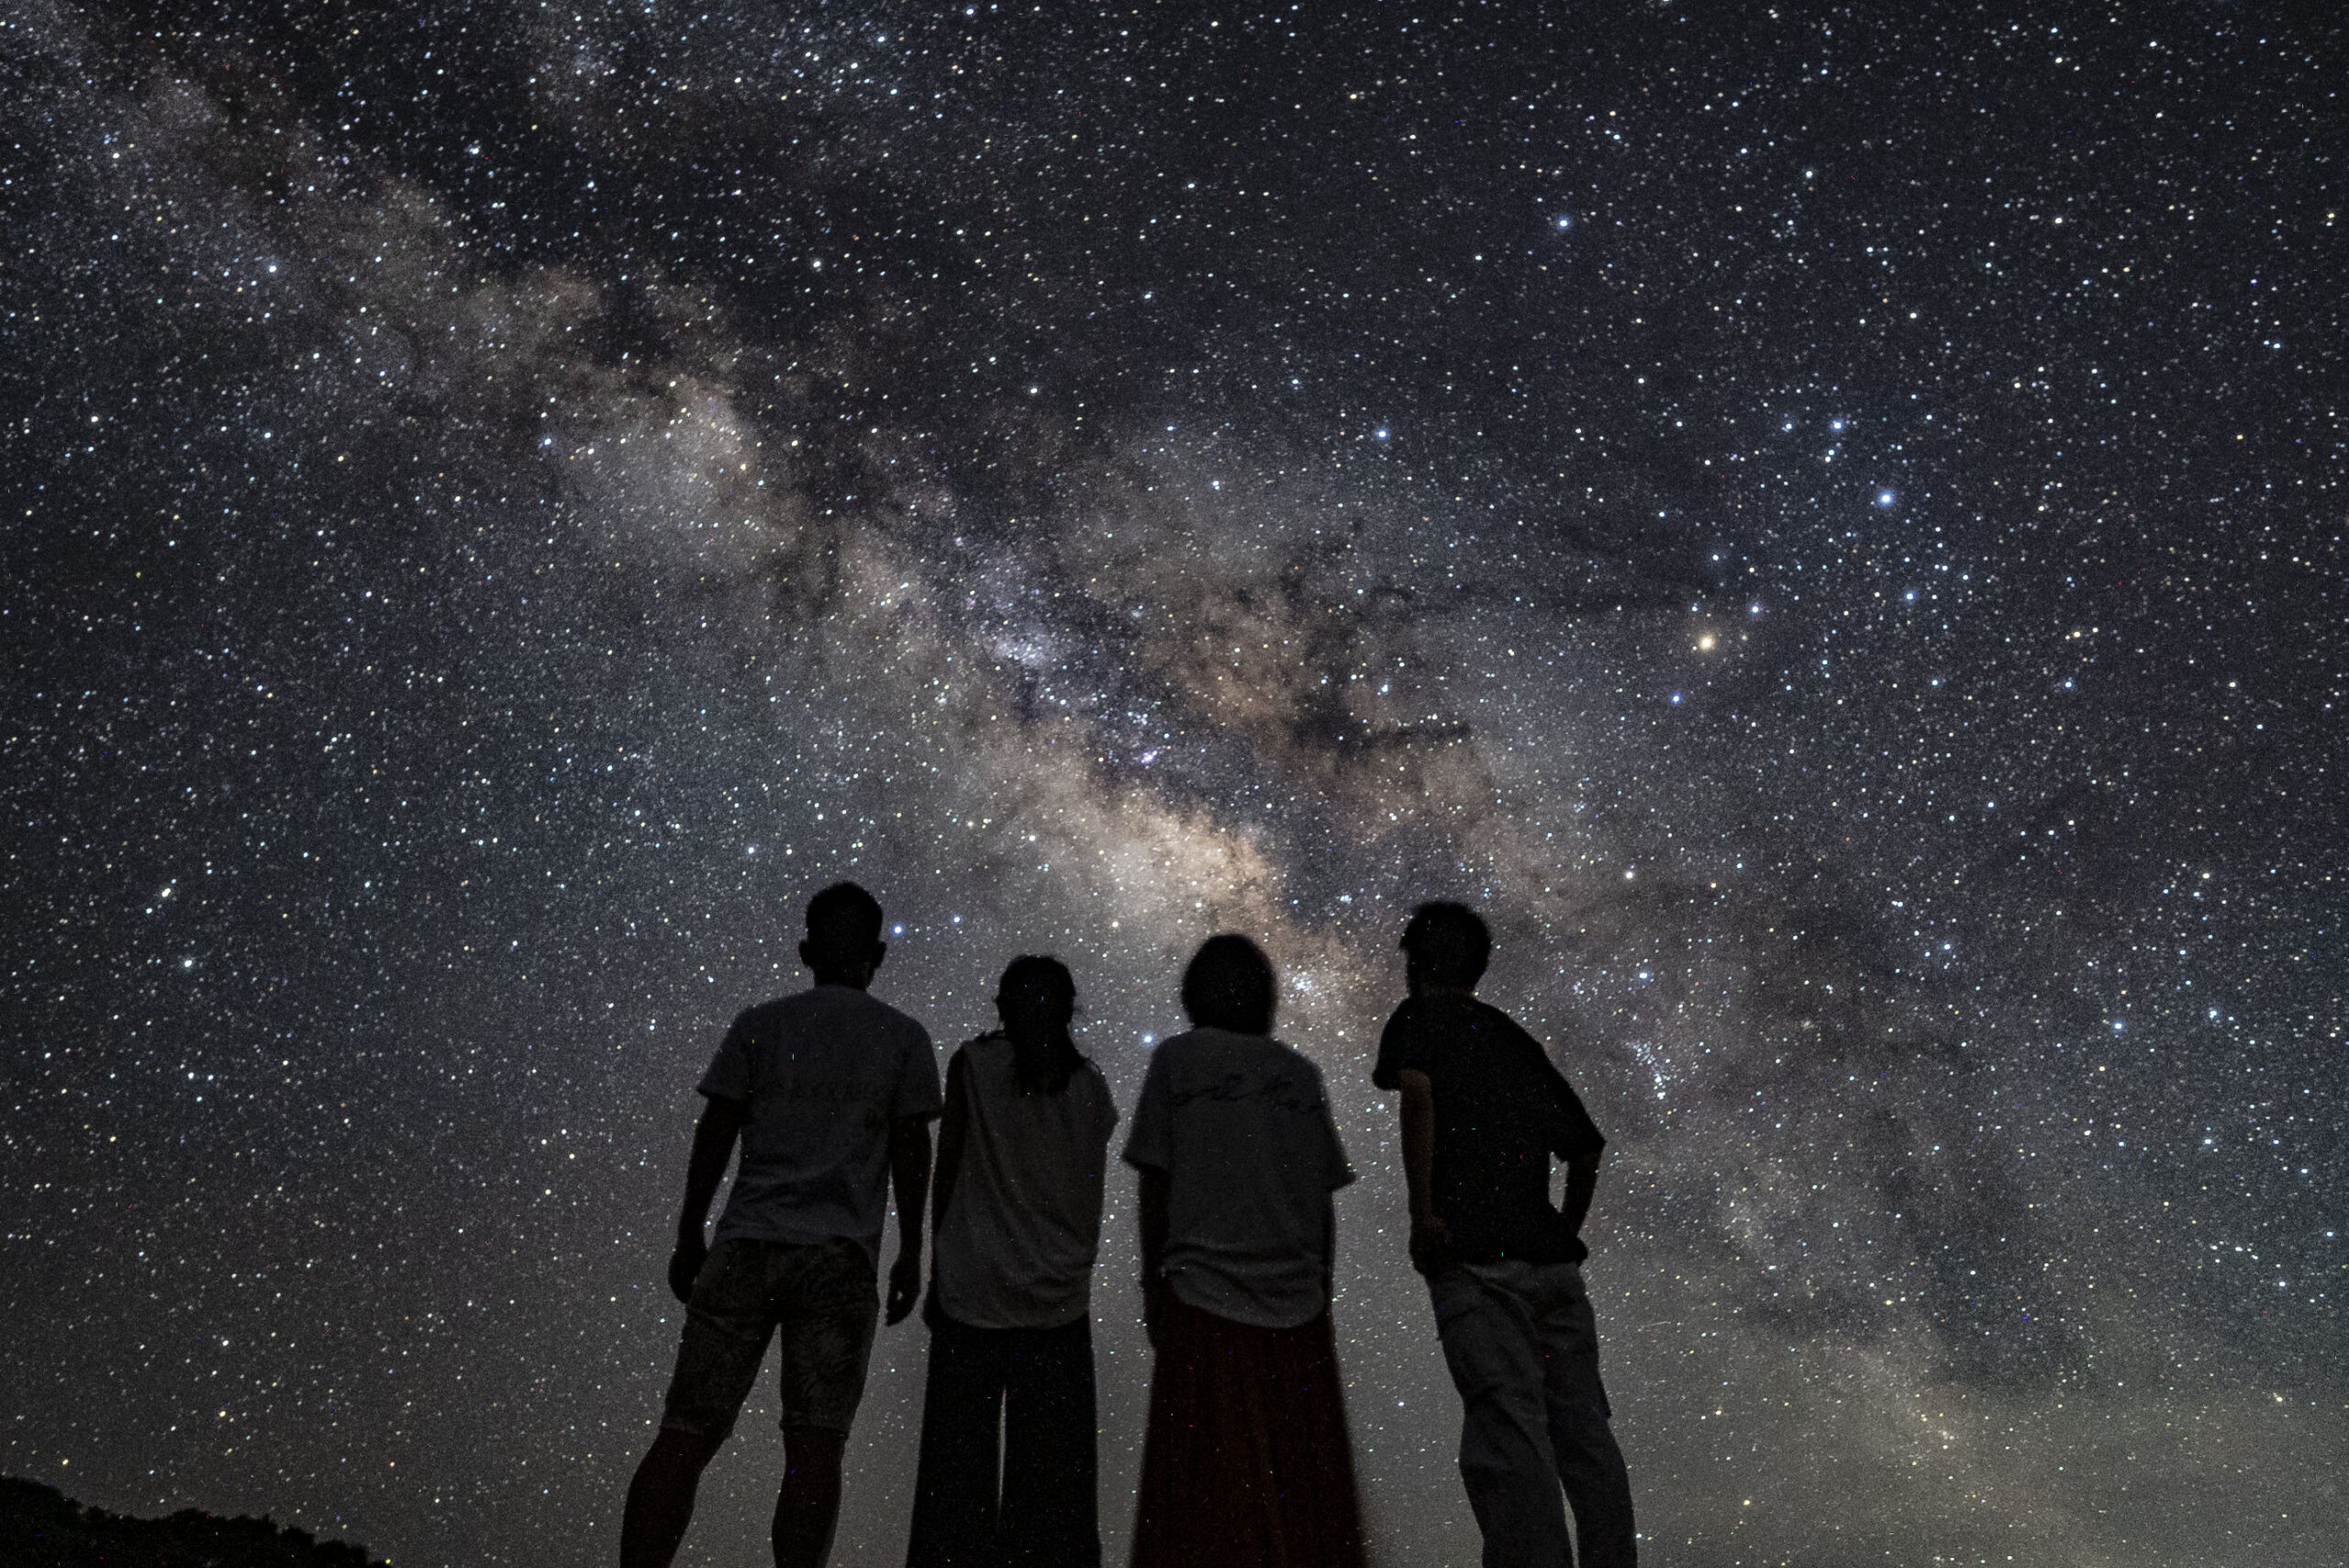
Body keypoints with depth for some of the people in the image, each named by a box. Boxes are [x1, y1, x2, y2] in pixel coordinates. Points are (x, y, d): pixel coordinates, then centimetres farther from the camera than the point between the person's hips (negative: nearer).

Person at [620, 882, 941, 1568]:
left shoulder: (759, 1024, 7)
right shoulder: (904, 1038, 4)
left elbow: (714, 1135, 7)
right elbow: (911, 1154, 2)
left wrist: (688, 1237, 14)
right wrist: (910, 1254, 9)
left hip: (744, 1249, 1)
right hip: (839, 1256, -1)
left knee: (684, 1437, 5)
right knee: (813, 1448, 1)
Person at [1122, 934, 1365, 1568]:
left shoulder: (1176, 1060, 1)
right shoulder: (1302, 1074, 10)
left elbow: (1156, 1185, -1)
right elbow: (1324, 1203, 10)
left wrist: (1151, 1284, 7)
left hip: (1205, 1302, -3)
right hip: (1299, 1307, 3)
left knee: (1208, 1498, 0)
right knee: (1306, 1488, 7)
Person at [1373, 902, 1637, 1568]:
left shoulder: (1418, 1017, 7)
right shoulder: (1515, 1038, 24)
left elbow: (1417, 1088, -16)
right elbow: (1586, 1151, 20)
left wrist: (1422, 1210, -16)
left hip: (1476, 1261, -6)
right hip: (1553, 1263, 6)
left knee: (1510, 1438, -9)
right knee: (1583, 1432, 9)